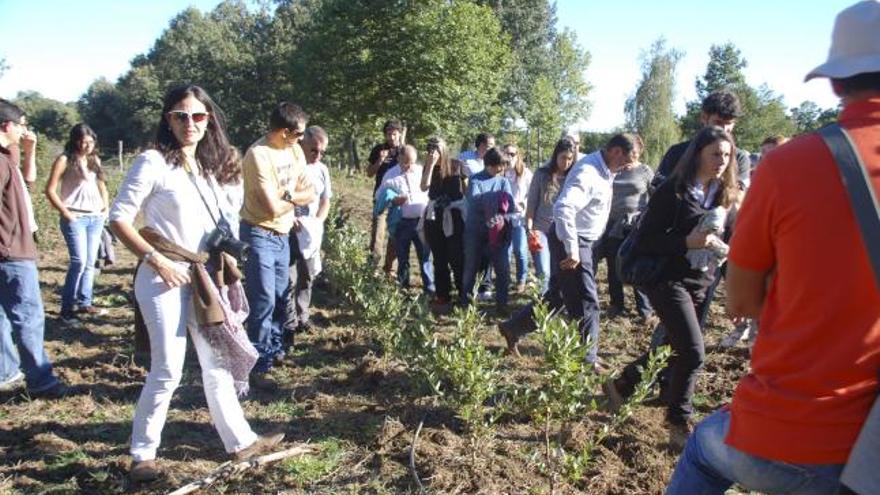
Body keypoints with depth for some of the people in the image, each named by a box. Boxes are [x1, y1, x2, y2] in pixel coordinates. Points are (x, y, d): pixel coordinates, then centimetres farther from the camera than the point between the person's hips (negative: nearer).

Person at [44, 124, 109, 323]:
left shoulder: (95, 159, 14)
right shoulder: (65, 160, -4)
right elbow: (50, 190, -5)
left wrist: (105, 205, 11)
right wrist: (65, 212, -11)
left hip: (96, 217, 6)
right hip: (75, 218, -6)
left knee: (90, 262, 7)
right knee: (79, 261, -13)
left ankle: (84, 303, 14)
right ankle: (68, 306, -4)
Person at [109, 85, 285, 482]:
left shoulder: (206, 167, 11)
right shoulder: (152, 162, -10)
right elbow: (119, 217, -12)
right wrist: (156, 259, -20)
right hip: (165, 281, -7)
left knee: (217, 363, 13)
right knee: (168, 369, -5)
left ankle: (240, 441, 25)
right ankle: (142, 454, 13)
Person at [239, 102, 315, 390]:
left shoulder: (294, 151, 3)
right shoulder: (258, 155, -22)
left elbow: (311, 194, 1)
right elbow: (274, 207, -24)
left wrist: (286, 197, -15)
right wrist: (296, 197, -6)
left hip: (282, 234, 8)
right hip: (260, 235, -8)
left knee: (281, 297, 18)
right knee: (264, 301, -7)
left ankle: (274, 349, 37)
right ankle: (258, 367, 3)